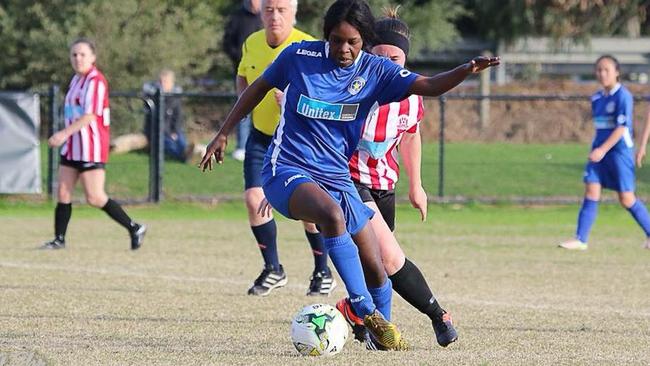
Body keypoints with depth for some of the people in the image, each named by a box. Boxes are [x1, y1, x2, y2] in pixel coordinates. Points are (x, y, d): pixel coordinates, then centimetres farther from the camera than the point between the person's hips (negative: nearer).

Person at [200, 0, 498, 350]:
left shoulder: (375, 71, -1)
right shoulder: (299, 56, -6)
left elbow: (430, 86, -11)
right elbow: (259, 87, 11)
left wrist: (466, 70, -31)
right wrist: (223, 134, 14)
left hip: (337, 177, 4)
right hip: (287, 170, -4)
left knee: (375, 268, 3)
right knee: (332, 214, -36)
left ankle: (381, 334, 31)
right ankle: (367, 313, -29)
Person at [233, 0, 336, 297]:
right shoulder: (252, 44, -1)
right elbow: (242, 76, 19)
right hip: (261, 135, 4)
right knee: (254, 199, -9)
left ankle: (323, 273, 15)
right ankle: (272, 270, 8)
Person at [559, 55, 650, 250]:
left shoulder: (623, 96, -12)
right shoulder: (597, 98, 10)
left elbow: (621, 127, -19)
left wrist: (603, 150, -26)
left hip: (620, 151, -7)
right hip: (599, 150, 7)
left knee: (626, 198, -2)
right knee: (591, 192, -3)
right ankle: (580, 239, -5)